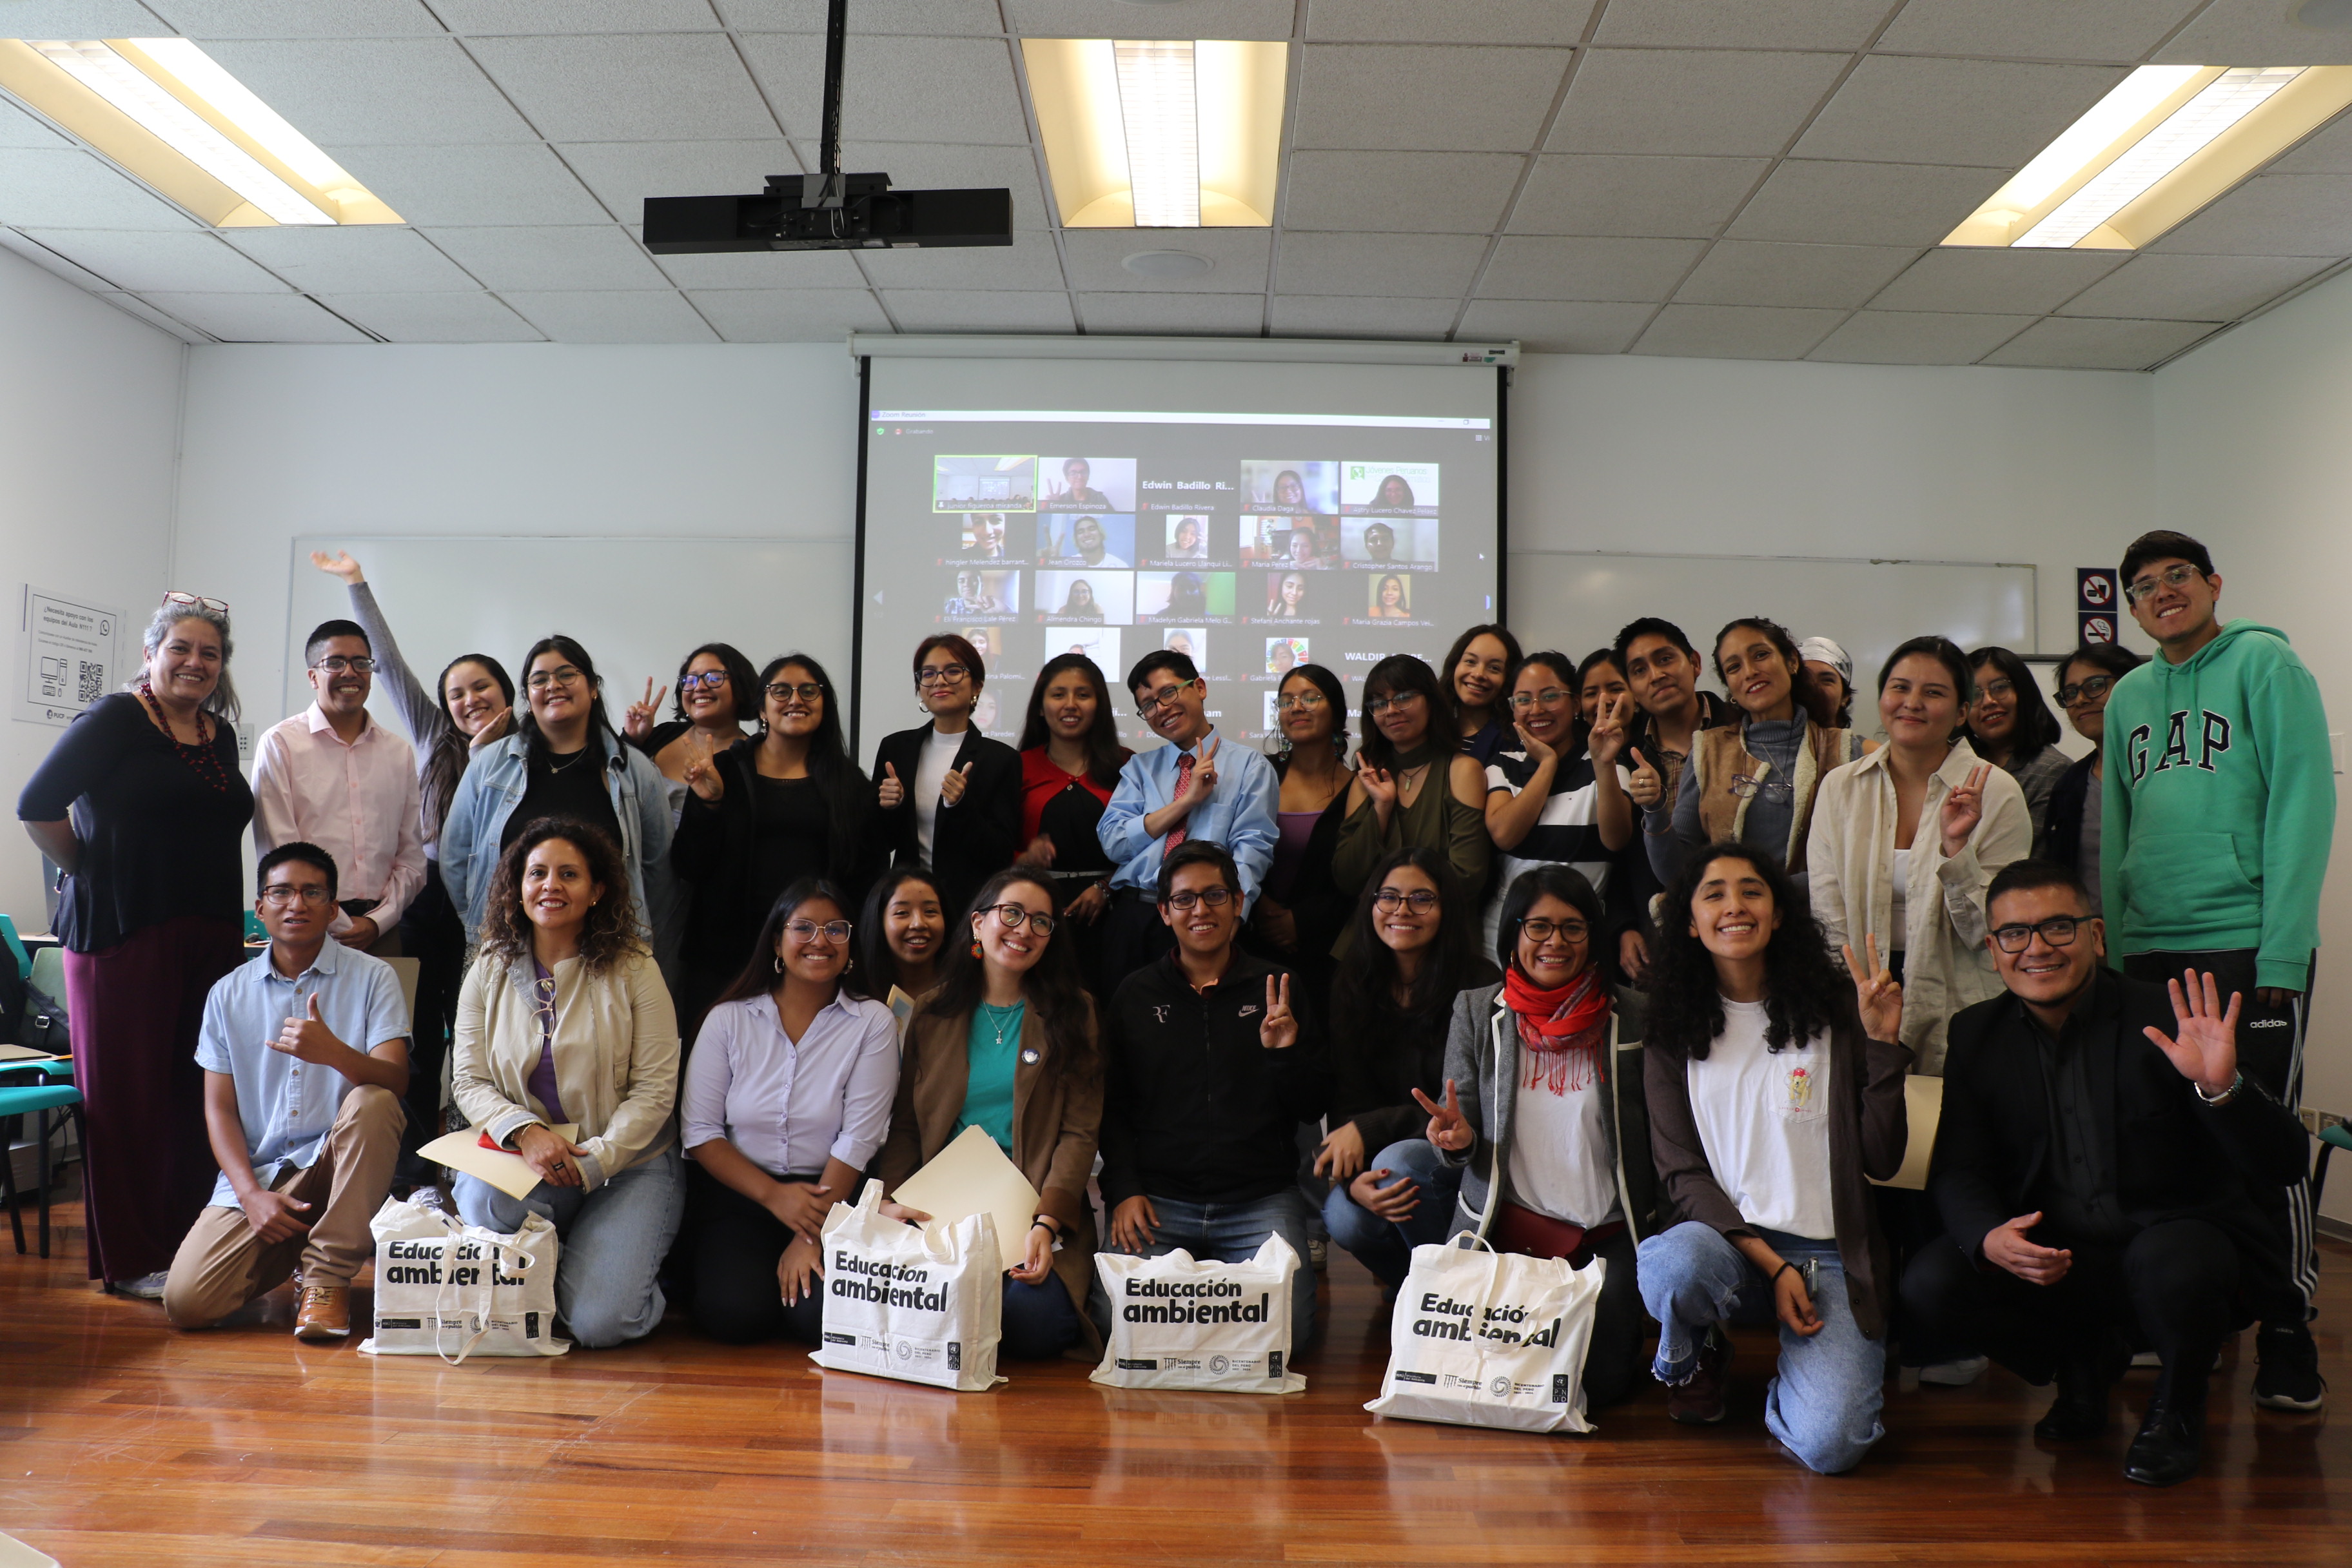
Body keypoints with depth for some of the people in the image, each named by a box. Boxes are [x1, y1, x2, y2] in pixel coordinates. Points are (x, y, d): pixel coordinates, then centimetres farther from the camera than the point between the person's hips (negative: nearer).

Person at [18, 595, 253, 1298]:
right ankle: (131, 1260, 6)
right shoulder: (116, 719, -3)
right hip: (123, 933, -6)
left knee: (198, 1093, 7)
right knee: (127, 1093, -1)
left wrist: (222, 911, 11)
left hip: (211, 936, 6)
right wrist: (90, 872, 0)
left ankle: (187, 1243, 16)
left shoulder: (222, 735, 15)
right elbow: (38, 806, -8)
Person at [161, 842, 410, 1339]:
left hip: (339, 1162, -2)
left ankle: (328, 1276, -21)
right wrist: (251, 1193, -10)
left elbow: (395, 1082, -13)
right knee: (186, 1302, -19)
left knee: (373, 1103, -34)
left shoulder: (371, 977, -1)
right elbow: (219, 1108, 6)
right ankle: (288, 1249, 13)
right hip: (257, 1172, 2)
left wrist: (333, 1052, -35)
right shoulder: (229, 994, 8)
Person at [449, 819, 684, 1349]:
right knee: (484, 1199, -34)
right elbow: (469, 1080, 4)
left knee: (599, 1323, -21)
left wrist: (592, 1162, -18)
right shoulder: (490, 972, 5)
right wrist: (525, 1131, -16)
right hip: (522, 1156, 3)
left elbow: (654, 1089, -7)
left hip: (627, 1162, -3)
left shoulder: (633, 971, -4)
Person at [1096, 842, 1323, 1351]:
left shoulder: (1276, 991, 9)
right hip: (1158, 1200, 0)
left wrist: (1287, 1054, -11)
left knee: (1287, 1326, -20)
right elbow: (1111, 1107, 11)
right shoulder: (1135, 995, 11)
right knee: (1117, 1319, -22)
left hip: (1261, 1199, 0)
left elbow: (1313, 1108, 9)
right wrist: (1122, 1190, -3)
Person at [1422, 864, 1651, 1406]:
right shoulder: (1476, 1010, 3)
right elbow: (1459, 1147, 4)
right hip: (1506, 1230, 1)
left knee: (1600, 1381, -14)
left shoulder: (1631, 1015, 0)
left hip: (1607, 1237, 0)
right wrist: (1458, 1141, -20)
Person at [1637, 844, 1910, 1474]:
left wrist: (1882, 1045, -13)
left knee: (1829, 1444, -24)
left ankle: (1795, 1379, 15)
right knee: (1673, 1267, -36)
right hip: (1722, 1237, 1)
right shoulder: (1674, 1033, 5)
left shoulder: (1834, 1016, 2)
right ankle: (1692, 1363, 2)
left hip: (1831, 1254, -1)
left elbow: (1882, 1161, -2)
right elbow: (1681, 1173, -1)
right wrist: (1771, 1264, -13)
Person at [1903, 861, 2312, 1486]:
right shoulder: (1977, 1035, 0)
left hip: (2178, 1239, -3)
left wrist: (2221, 1086, -39)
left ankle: (2178, 1403, 0)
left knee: (2172, 1263, -37)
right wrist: (1988, 1237, -25)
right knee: (1930, 1283, -21)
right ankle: (2084, 1359, 12)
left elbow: (2283, 1165, -18)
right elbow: (1957, 1171, -2)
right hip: (2051, 1257, 4)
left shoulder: (2166, 1022, -13)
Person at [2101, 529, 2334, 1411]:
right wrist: (2113, 942, 8)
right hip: (2150, 951, 6)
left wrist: (2282, 950, -16)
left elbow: (2303, 802, -9)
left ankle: (2287, 1339, 12)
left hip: (2250, 948, -5)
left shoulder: (2265, 664, -2)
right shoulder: (2128, 696, 15)